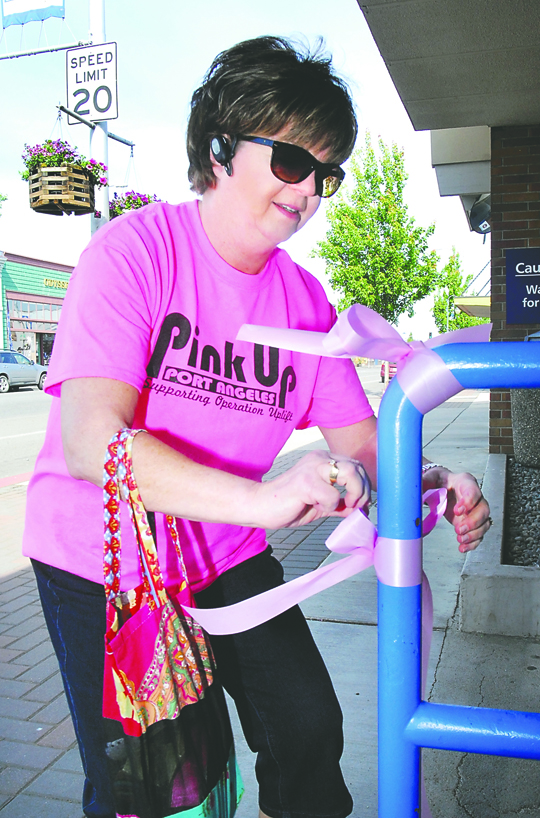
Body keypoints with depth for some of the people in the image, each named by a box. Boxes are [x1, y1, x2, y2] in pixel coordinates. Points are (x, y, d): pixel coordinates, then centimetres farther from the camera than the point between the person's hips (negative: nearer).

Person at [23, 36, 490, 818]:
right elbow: (93, 439, -31)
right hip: (104, 563, -4)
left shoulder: (305, 298, -3)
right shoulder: (136, 249, -19)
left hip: (228, 558, 5)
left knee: (309, 730, 5)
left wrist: (429, 484, -27)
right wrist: (263, 500, -43)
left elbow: (360, 437, -4)